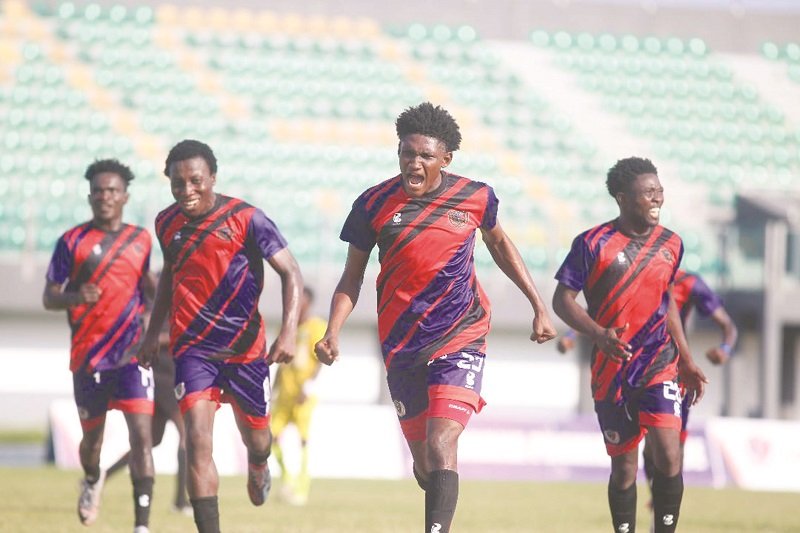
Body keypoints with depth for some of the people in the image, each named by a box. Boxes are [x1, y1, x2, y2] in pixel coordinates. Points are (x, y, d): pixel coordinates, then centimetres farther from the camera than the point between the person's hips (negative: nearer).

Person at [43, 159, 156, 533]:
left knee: (141, 435, -14)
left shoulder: (141, 240, 7)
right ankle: (92, 481, 50)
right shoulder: (73, 241, -3)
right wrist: (74, 297, -24)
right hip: (88, 357, -1)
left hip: (133, 354, 1)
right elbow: (48, 297, -4)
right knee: (92, 437, 14)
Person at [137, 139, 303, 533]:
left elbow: (291, 274, -11)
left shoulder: (247, 219, -12)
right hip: (192, 348, 1)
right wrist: (152, 334, 22)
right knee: (198, 441, -16)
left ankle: (258, 467, 55)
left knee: (255, 438, 16)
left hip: (245, 347, -1)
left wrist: (289, 332, -23)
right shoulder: (167, 223, 2)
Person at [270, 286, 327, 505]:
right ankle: (285, 474, 12)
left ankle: (302, 486, -4)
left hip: (303, 394, -6)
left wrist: (308, 385, -20)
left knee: (303, 438, -8)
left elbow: (320, 360, -10)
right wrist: (274, 390, 19)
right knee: (271, 434, -4)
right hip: (285, 392, 6)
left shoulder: (316, 327, -3)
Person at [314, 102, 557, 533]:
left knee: (441, 446, -21)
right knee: (424, 464, 11)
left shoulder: (475, 197, -4)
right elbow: (352, 277, 4)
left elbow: (499, 244, 17)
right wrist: (333, 331, -11)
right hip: (401, 347, 2)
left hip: (461, 339, -2)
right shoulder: (374, 204, -4)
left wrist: (539, 307, 16)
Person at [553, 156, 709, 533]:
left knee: (668, 455, -14)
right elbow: (562, 299, -7)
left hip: (660, 366, 2)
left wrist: (687, 361, 19)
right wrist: (599, 335, -24)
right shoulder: (593, 243, -7)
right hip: (612, 370, -2)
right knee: (624, 465, 5)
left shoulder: (671, 244, 6)